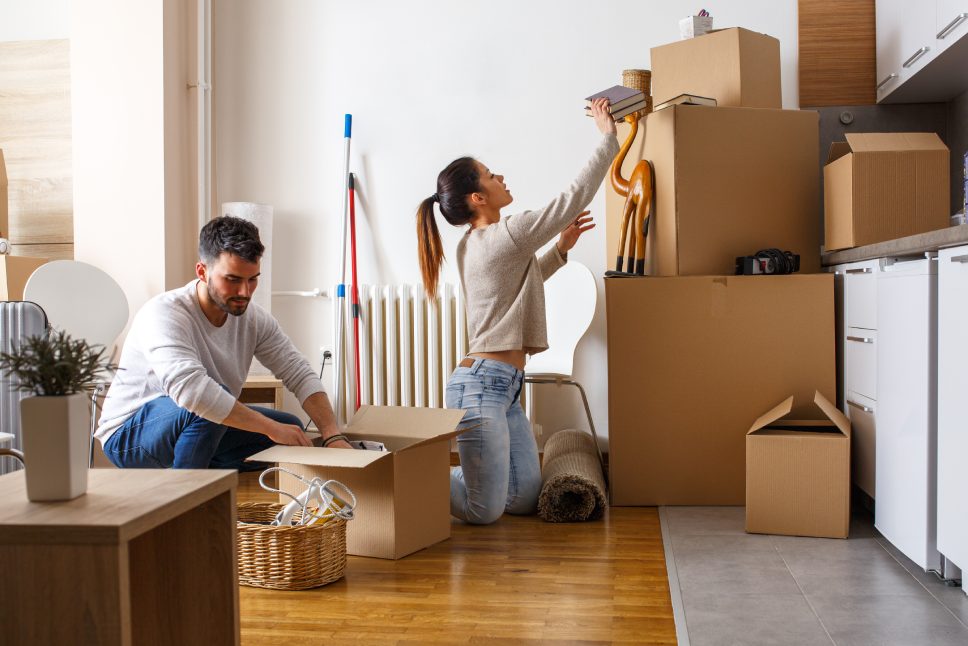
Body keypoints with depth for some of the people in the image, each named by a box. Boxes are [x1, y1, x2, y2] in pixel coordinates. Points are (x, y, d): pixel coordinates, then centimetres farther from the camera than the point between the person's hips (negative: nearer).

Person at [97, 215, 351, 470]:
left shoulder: (253, 318, -7)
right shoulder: (163, 314, -28)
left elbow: (299, 374, -6)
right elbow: (190, 389, -43)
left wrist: (333, 437, -21)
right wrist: (271, 428, -39)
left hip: (205, 430, 7)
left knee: (291, 428, -1)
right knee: (205, 407, -35)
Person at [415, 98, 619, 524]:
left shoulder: (472, 245, 15)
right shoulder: (505, 236, -14)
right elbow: (575, 198, -12)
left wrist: (560, 248, 24)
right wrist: (608, 137, -2)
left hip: (502, 387, 10)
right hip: (482, 384, -10)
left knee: (525, 499, 11)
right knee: (485, 511, -8)